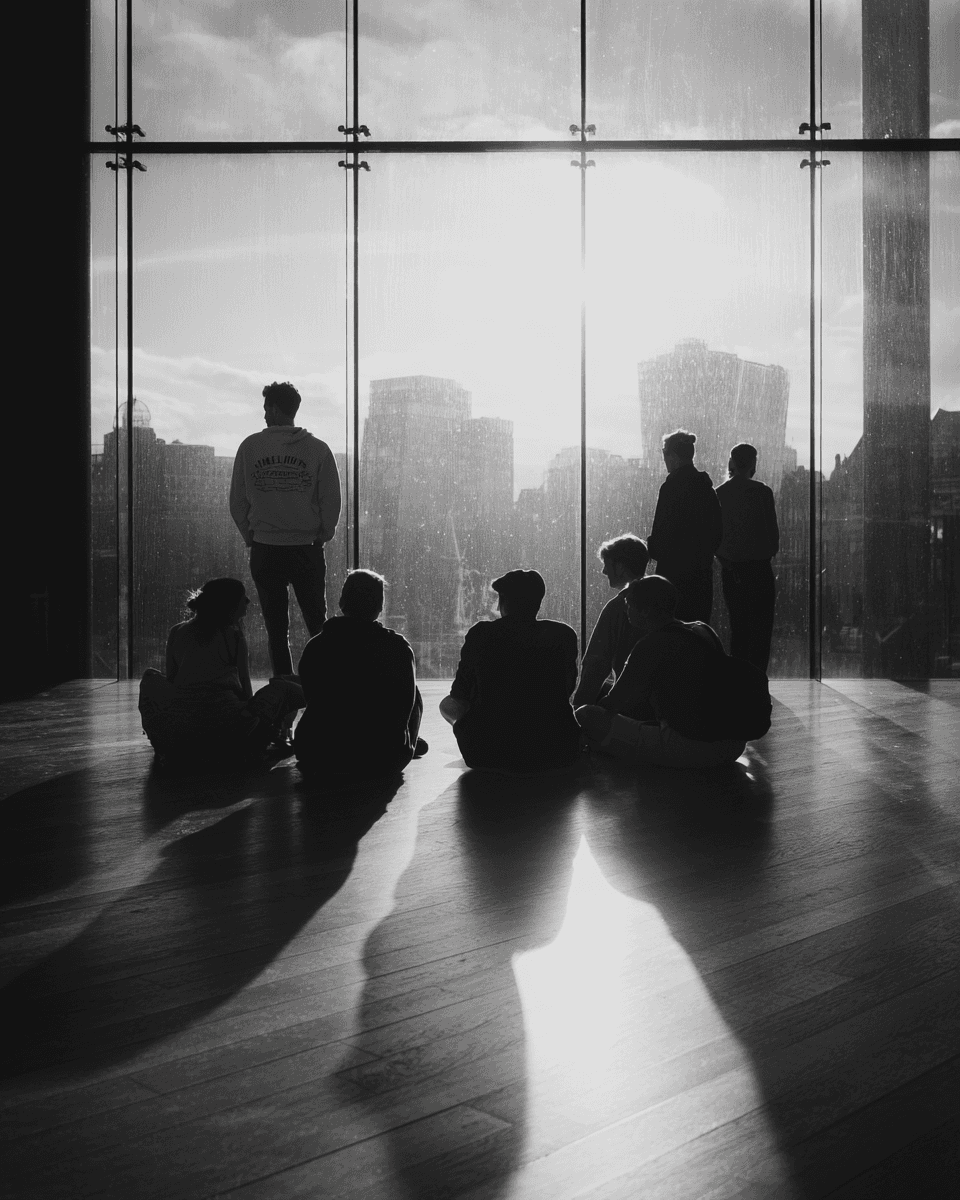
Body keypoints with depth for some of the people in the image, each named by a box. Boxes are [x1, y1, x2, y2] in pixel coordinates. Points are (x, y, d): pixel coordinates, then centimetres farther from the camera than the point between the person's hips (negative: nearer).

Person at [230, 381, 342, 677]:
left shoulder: (250, 446, -2)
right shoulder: (318, 449, -3)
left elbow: (237, 502, 2)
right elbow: (332, 501, -2)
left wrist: (251, 537, 13)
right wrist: (321, 537, 11)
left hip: (264, 550, 0)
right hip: (307, 549, 0)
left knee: (276, 630, 7)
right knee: (317, 624, 12)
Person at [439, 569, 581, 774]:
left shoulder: (480, 633, -6)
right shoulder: (563, 634, -2)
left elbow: (459, 695, 4)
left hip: (487, 755, -1)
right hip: (553, 752, 2)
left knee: (448, 704, 28)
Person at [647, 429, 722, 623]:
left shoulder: (671, 486, -14)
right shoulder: (705, 486, 9)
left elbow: (662, 531, -15)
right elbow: (718, 531, 12)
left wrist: (651, 549, 2)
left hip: (675, 570, -7)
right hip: (702, 569, 7)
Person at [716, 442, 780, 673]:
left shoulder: (718, 494, 3)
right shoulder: (761, 491, -8)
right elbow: (772, 531, -5)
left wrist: (725, 557, 14)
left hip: (730, 571, 4)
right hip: (758, 567, -4)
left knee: (738, 628, 14)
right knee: (761, 629, 0)